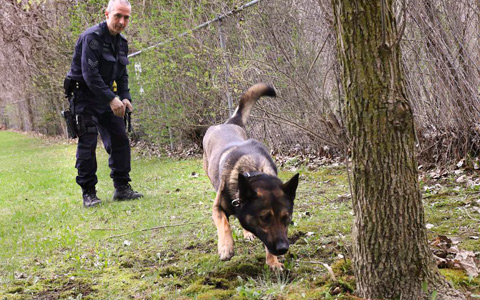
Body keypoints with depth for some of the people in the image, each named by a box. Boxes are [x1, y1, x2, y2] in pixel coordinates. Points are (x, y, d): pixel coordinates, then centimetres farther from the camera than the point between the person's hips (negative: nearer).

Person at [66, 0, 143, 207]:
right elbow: (90, 74, -25)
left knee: (120, 140, 4)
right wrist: (111, 99, -28)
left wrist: (125, 97, -2)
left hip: (106, 96, 8)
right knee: (87, 143, -9)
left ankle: (122, 188, 13)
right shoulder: (92, 37, -19)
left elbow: (122, 75, 15)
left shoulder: (121, 42, 8)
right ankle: (88, 193, -2)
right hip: (84, 95, -8)